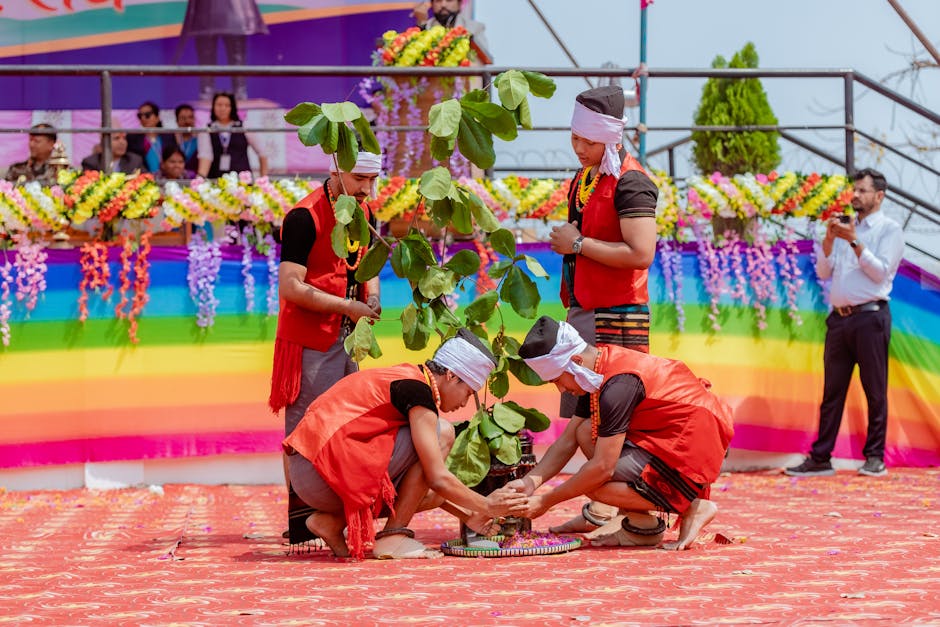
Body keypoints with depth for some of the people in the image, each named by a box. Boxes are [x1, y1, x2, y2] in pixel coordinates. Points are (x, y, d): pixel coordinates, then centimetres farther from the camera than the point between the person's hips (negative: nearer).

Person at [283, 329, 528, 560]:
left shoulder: (402, 377, 21)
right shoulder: (418, 391, -9)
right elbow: (438, 479, -12)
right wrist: (487, 506, 3)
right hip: (325, 471, -10)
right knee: (442, 433, -7)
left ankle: (331, 520, 7)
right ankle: (392, 537, -7)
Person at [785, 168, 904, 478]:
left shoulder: (889, 230, 1)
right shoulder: (845, 227, 17)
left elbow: (881, 272, -11)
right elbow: (823, 272, 12)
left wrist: (853, 242, -16)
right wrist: (829, 239, -2)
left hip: (870, 316, -5)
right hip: (840, 316, 5)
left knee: (875, 391, -1)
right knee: (832, 391, 5)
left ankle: (875, 458, 4)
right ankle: (820, 458, 6)